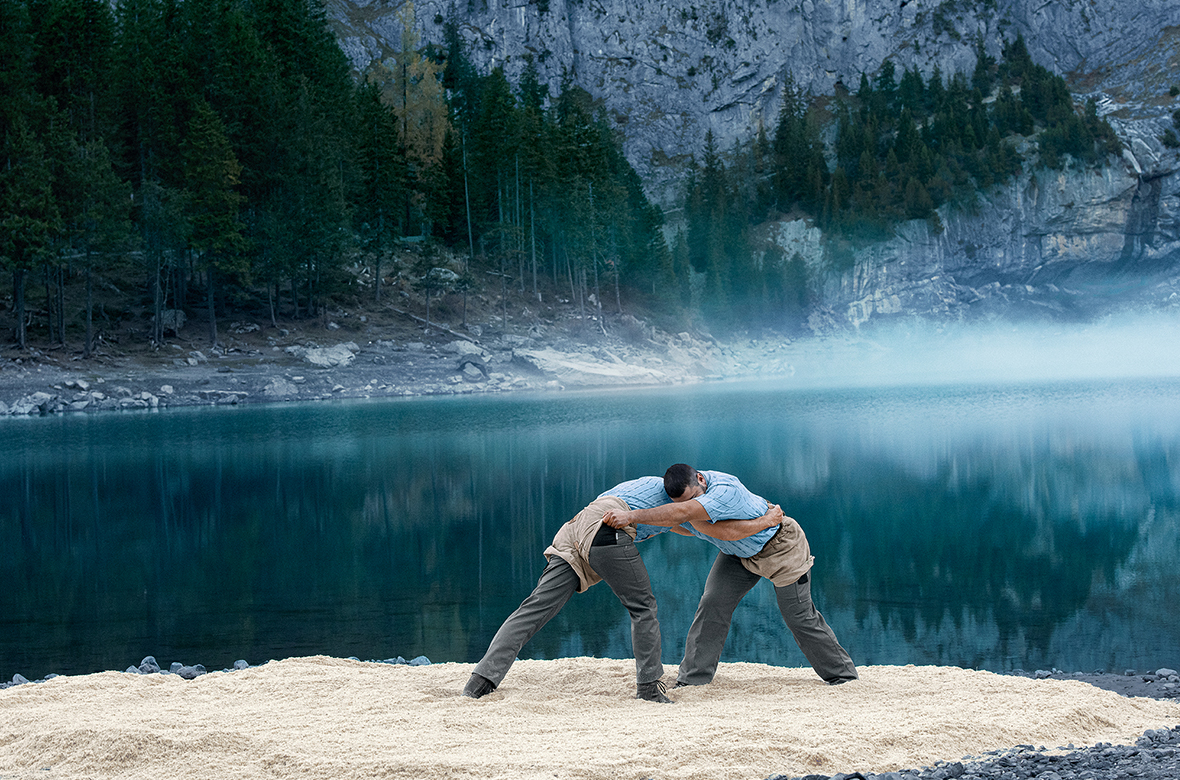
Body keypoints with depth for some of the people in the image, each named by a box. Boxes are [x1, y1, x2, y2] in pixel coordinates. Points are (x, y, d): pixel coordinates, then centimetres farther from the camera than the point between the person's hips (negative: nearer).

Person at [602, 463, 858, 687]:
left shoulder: (725, 489, -41)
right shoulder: (681, 498, -16)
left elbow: (682, 513, -51)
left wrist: (631, 516, -54)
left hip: (778, 545, -6)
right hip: (738, 553, 6)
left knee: (799, 615, -1)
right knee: (713, 603, -10)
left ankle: (842, 674, 17)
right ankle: (692, 678, -5)